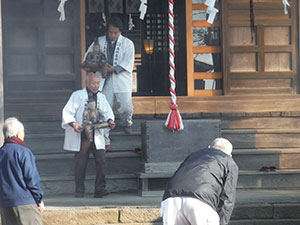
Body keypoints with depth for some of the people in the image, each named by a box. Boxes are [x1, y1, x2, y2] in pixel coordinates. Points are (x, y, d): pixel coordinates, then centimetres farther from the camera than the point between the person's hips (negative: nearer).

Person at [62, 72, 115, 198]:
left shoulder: (101, 97, 15)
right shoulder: (77, 95, 1)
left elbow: (107, 112, 15)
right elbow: (67, 112, -5)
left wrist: (110, 120, -9)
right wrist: (73, 124, -22)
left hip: (97, 136, 3)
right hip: (81, 135, -3)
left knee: (101, 161, -8)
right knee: (80, 163, 1)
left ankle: (100, 189, -2)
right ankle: (79, 191, 13)